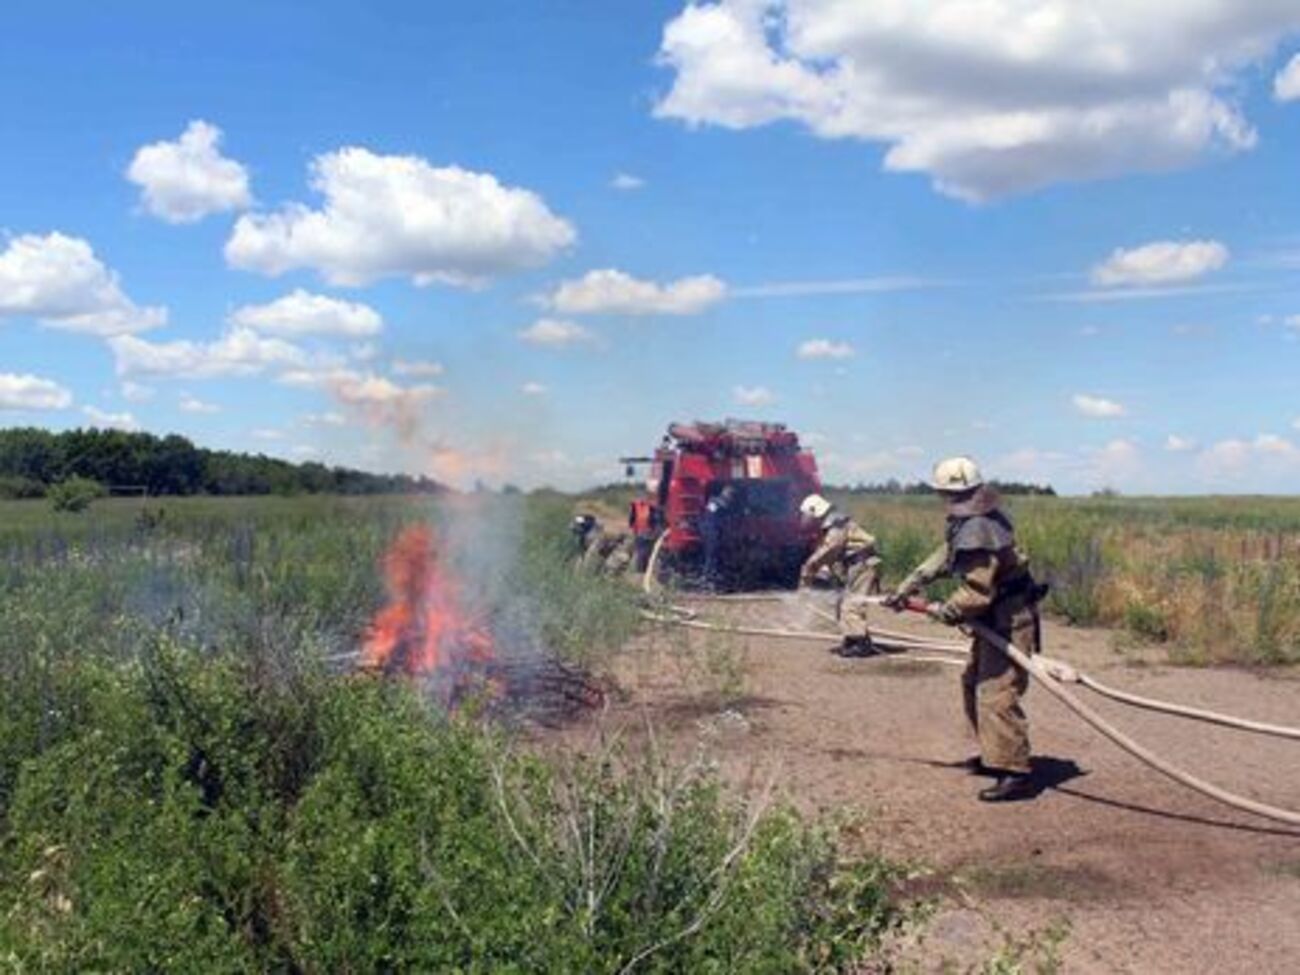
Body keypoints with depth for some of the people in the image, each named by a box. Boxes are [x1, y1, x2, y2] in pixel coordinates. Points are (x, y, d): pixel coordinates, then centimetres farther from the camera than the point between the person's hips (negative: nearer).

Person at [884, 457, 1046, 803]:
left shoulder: (977, 534, -26)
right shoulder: (967, 523, 7)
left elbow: (976, 593, -27)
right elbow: (943, 558, 15)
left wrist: (945, 611, -10)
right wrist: (905, 588, 13)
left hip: (1008, 623, -11)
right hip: (995, 620, 11)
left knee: (996, 695, -13)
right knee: (973, 683, 20)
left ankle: (1015, 774, -10)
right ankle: (994, 754, 31)